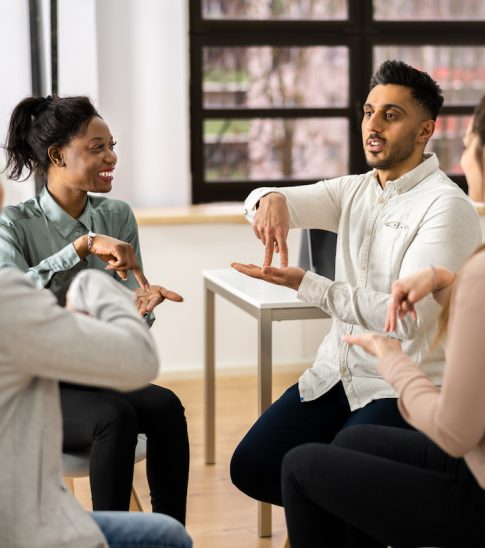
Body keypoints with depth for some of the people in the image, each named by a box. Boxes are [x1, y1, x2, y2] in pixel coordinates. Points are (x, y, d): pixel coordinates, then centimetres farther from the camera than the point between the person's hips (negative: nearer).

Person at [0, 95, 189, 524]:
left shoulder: (118, 216, 4)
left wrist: (141, 306, -22)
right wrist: (84, 245, -33)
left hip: (101, 375, 4)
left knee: (165, 406, -25)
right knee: (115, 418, -32)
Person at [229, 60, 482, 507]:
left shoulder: (447, 206, -14)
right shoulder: (354, 191, 9)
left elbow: (407, 318, -23)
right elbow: (265, 199, 1)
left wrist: (304, 284, -25)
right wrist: (271, 199, -25)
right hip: (337, 373, 7)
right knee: (251, 468, -5)